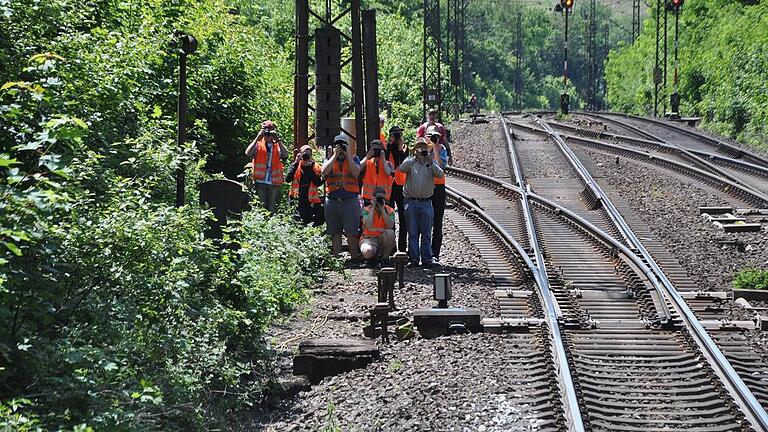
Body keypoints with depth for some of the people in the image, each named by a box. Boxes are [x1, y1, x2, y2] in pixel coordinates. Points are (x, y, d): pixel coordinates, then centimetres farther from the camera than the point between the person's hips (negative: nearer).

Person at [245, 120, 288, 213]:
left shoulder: (277, 146, 10)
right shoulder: (258, 145, 6)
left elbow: (285, 155, -9)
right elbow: (248, 153, -12)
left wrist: (278, 140, -13)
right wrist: (257, 138, -13)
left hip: (274, 181, 1)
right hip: (260, 181, -1)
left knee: (271, 207, 4)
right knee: (261, 206, -2)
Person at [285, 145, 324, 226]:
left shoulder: (315, 167, 5)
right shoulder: (295, 166, 5)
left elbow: (318, 183, -10)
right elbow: (288, 179, -13)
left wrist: (310, 168, -13)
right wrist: (296, 163, -15)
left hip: (311, 203, 0)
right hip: (298, 203, 0)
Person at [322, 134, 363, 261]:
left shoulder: (353, 159, 10)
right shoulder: (329, 159, 13)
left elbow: (356, 173, -8)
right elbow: (325, 171, -8)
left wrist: (347, 156, -7)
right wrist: (335, 155, -6)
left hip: (350, 199, -2)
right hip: (332, 200, 2)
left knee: (351, 231, -7)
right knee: (335, 232, 5)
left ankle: (355, 257, -3)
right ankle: (336, 258, 10)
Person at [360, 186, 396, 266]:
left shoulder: (390, 211, 3)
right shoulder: (367, 210, -1)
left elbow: (390, 226, -15)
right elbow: (368, 225, -20)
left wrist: (382, 209, -15)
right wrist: (373, 207, -14)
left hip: (383, 239, 3)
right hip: (369, 238, -3)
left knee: (390, 232, -33)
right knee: (368, 252, -38)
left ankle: (385, 257, -11)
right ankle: (372, 257, 2)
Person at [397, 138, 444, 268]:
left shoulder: (432, 163, 9)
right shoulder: (410, 161, 6)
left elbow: (440, 174, -8)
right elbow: (402, 168, -15)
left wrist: (431, 163, -20)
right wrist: (416, 157, -18)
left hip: (426, 202, 0)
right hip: (411, 202, 0)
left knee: (426, 233, 1)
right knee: (412, 232, 2)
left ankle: (427, 259, 6)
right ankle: (413, 258, 7)